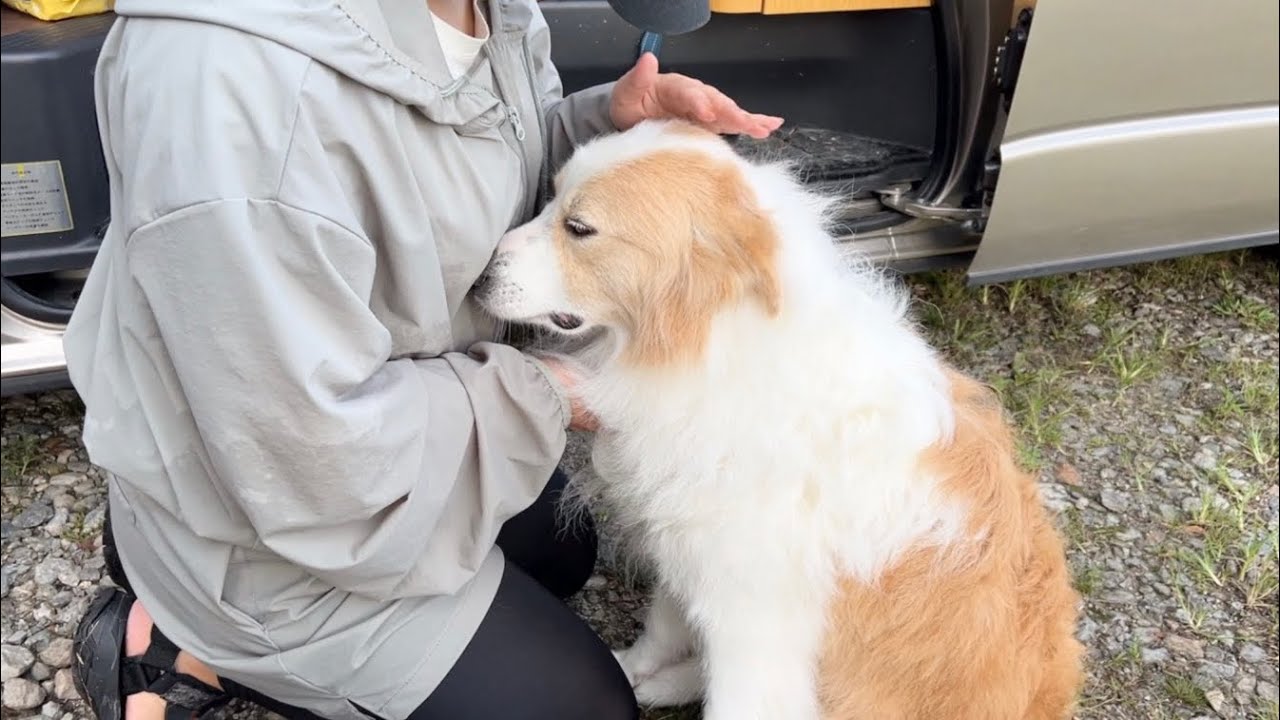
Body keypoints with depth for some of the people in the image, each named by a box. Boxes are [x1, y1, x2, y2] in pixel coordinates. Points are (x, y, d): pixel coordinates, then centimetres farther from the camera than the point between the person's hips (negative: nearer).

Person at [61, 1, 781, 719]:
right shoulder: (235, 79, -38)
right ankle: (195, 650, 8)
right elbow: (314, 455, -33)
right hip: (291, 512, -8)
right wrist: (542, 397, -19)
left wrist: (608, 119, -12)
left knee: (565, 552, 29)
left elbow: (515, 155, 9)